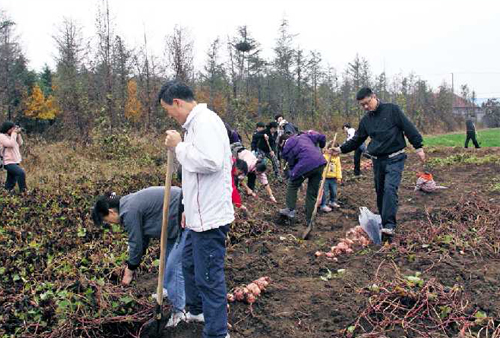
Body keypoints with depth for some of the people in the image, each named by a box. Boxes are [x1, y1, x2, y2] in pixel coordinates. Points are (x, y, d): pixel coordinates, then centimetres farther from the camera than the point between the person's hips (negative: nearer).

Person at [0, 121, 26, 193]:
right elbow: (11, 144, -22)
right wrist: (14, 133, -14)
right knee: (21, 173, -28)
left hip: (15, 162, 9)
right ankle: (23, 191, -23)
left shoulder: (10, 136, 13)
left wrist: (18, 133, 1)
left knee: (11, 182, 13)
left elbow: (20, 143, 11)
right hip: (9, 162, -9)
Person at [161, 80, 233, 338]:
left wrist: (179, 146, -17)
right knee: (190, 263, 26)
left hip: (210, 217, -11)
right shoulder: (195, 123, 16)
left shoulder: (205, 121, -17)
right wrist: (188, 208, 24)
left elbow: (210, 162, -31)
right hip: (200, 215, 11)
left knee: (209, 275, -2)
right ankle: (196, 310, 47)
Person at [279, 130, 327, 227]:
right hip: (320, 163, 6)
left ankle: (290, 210, 17)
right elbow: (322, 137, 23)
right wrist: (321, 147, 40)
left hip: (306, 164, -6)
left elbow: (292, 165, 11)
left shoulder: (287, 148, 11)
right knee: (312, 193, 15)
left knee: (292, 185, 21)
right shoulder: (303, 136, 24)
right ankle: (310, 220, 21)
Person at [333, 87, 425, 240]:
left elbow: (408, 128, -6)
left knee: (390, 189, -19)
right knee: (380, 191, 9)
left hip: (395, 159, -6)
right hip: (377, 160, 6)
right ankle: (384, 222, 22)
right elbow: (357, 140, 18)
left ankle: (389, 226, -21)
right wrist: (341, 149, 12)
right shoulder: (366, 120, 10)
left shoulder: (392, 109, -5)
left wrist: (418, 147, -9)